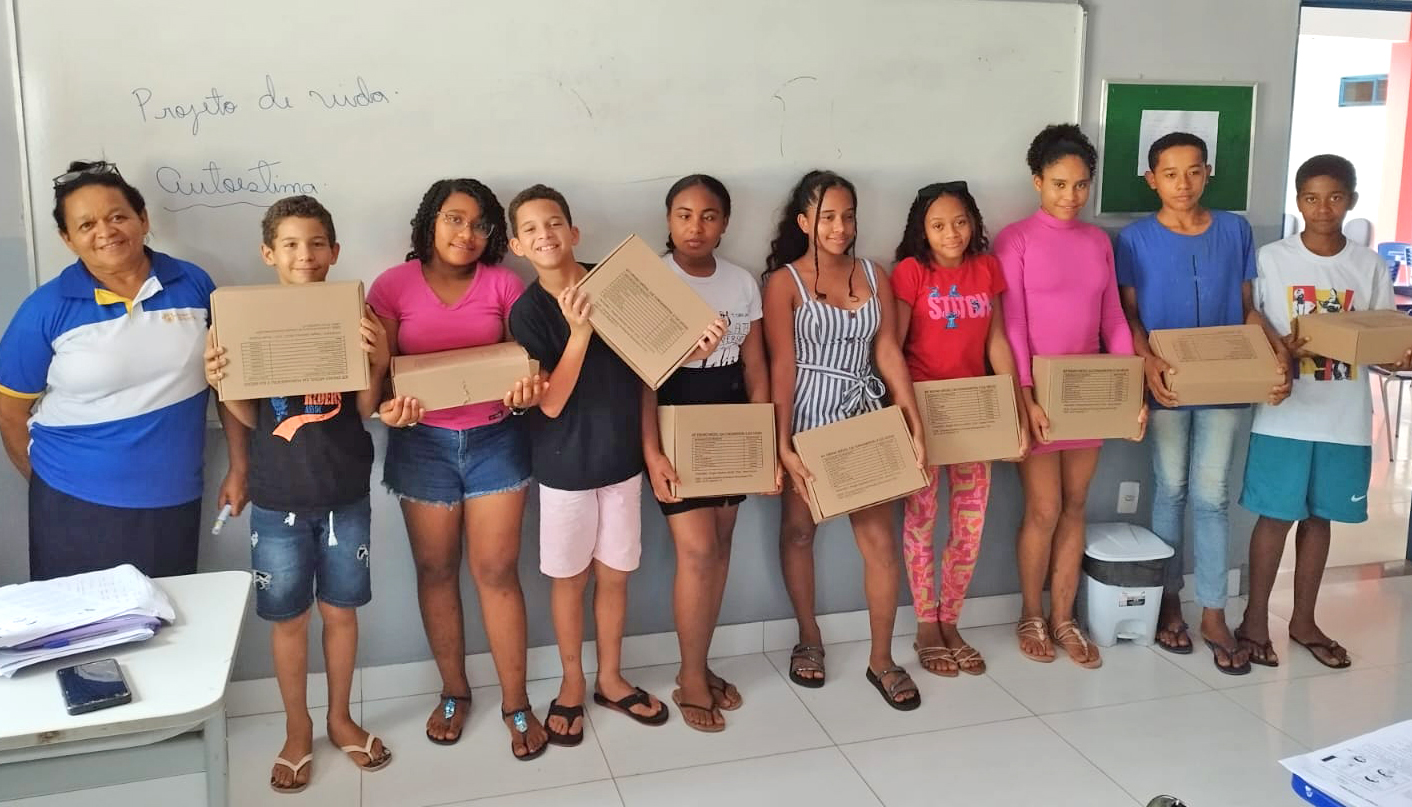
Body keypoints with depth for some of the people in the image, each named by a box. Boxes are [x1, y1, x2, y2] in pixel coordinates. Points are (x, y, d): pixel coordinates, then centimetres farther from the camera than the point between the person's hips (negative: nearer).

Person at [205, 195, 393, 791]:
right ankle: (297, 730, 30)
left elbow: (365, 410, -3)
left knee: (340, 610, 14)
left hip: (345, 493, 0)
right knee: (287, 617, 11)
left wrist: (378, 363, -20)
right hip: (278, 497, 0)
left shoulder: (355, 316, -4)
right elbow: (249, 417, 1)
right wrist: (219, 383, -18)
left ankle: (340, 718, 33)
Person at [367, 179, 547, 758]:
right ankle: (454, 692, 31)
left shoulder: (504, 284, -1)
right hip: (423, 444, 1)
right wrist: (387, 407, -25)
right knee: (435, 570, 11)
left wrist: (528, 388, -25)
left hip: (495, 440, -1)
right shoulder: (393, 286, -1)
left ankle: (515, 703, 15)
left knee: (497, 571, 2)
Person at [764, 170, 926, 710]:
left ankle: (882, 659, 15)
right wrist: (782, 445, -17)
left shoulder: (873, 276, 4)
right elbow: (782, 366, -12)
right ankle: (809, 639, 32)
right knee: (799, 532, 12)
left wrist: (915, 427, -6)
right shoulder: (784, 282, -7)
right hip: (806, 421, -2)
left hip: (866, 419, 3)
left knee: (879, 538, 1)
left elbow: (888, 353, 1)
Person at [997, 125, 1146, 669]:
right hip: (1038, 393, -5)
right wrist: (1025, 395, -19)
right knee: (1044, 510, 0)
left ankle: (1063, 618, 22)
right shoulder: (1016, 240, -6)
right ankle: (1031, 616, 19)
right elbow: (1011, 324, -11)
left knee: (1075, 506, 10)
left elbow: (1113, 320, 10)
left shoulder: (1098, 241, 9)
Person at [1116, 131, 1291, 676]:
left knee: (1211, 496, 4)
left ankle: (1214, 615, 11)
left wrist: (1279, 351, -9)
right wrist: (1146, 359, -22)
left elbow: (1248, 308, 8)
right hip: (1166, 384, -1)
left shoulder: (1236, 231, 5)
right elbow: (1129, 314, -3)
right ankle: (1169, 601, 22)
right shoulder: (1136, 238, -2)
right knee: (1171, 491, 8)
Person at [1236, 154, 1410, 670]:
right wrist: (1281, 349, -23)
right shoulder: (1271, 259, -4)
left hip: (1346, 418, 3)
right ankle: (1255, 619, 17)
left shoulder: (1370, 267, 4)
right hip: (1285, 413, -3)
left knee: (1320, 516, 13)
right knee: (1277, 515, 2)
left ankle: (1303, 620, 26)